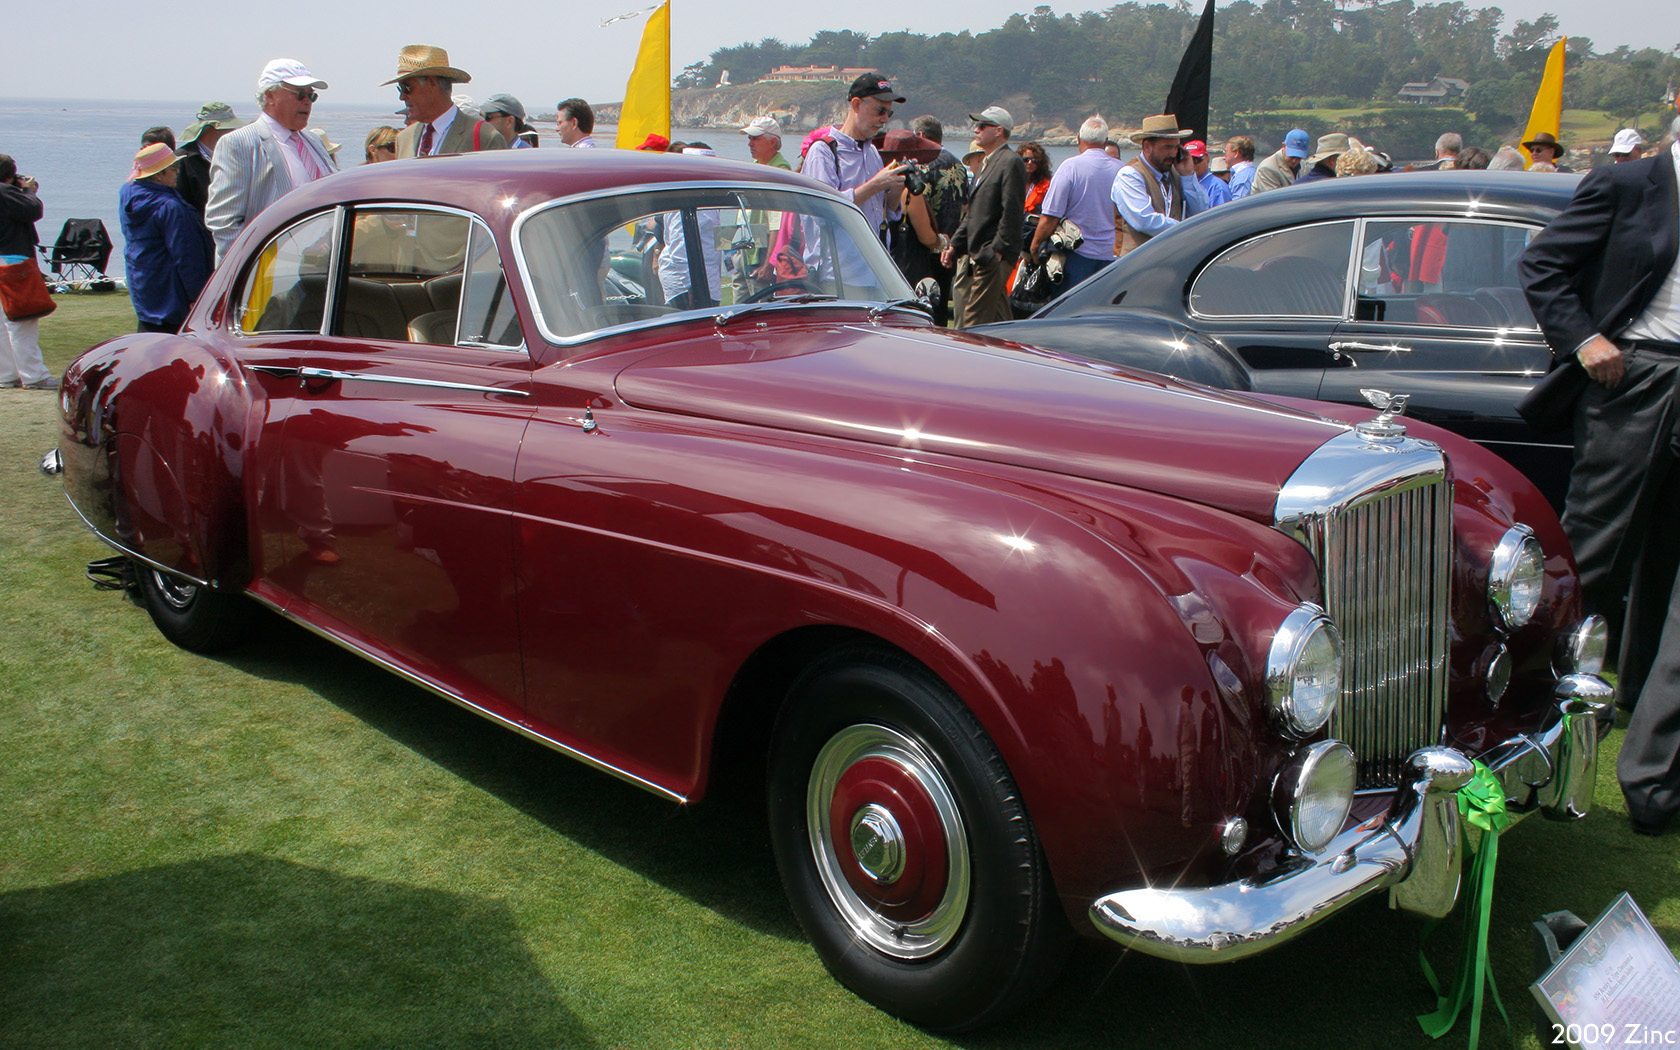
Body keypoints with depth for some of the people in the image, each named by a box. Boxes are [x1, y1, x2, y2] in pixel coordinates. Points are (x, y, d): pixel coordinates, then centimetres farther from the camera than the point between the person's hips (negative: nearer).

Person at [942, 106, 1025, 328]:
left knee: (975, 322, -10)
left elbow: (1012, 212, -17)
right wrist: (954, 245, 16)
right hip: (974, 255, 10)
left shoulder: (1010, 162, -10)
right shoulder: (987, 163, 22)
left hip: (994, 258, -10)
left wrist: (997, 250, -19)